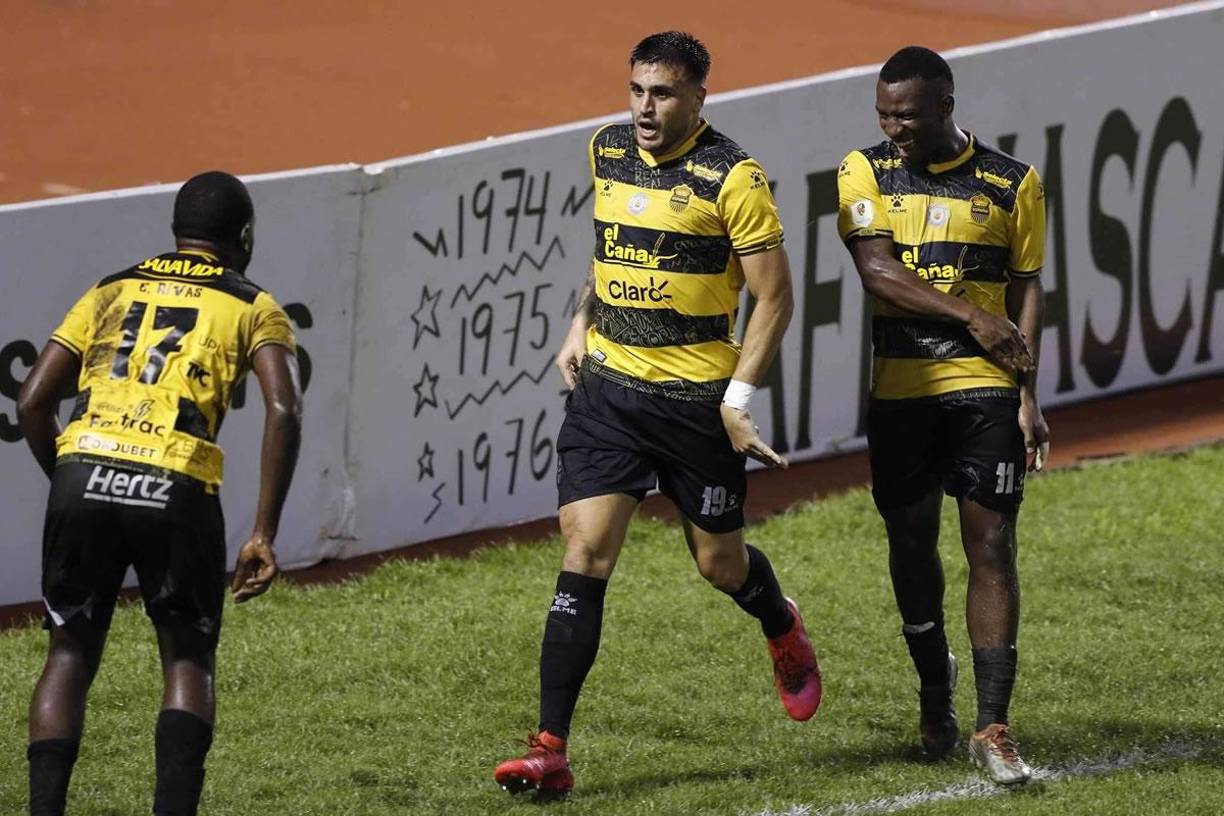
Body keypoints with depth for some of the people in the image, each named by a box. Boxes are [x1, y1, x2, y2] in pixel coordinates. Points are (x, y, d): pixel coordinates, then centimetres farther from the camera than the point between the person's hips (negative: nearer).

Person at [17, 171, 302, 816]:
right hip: (176, 490, -2)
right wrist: (264, 535, -2)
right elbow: (283, 411, -2)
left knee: (71, 653, 15)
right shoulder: (253, 308, 15)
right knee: (188, 659, 13)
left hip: (83, 476, 2)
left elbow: (32, 403, 15)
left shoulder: (110, 292, 23)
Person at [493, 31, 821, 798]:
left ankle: (784, 627, 48)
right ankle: (551, 749, -10)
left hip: (697, 397, -4)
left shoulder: (732, 178, -12)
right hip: (608, 388, 4)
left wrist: (739, 398, -14)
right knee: (585, 555, -8)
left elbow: (774, 296, -9)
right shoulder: (607, 153, 5)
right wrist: (582, 322, 13)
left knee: (720, 562, 11)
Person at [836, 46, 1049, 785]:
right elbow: (877, 270, -10)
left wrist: (1028, 394, -3)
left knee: (992, 545, -8)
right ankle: (935, 684, 35)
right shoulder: (866, 173, 2)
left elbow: (1027, 290, 5)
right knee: (911, 542, 11)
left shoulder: (1012, 184, 3)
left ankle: (993, 726, -8)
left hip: (986, 389, -1)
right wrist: (971, 316, -17)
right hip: (899, 386, 1)